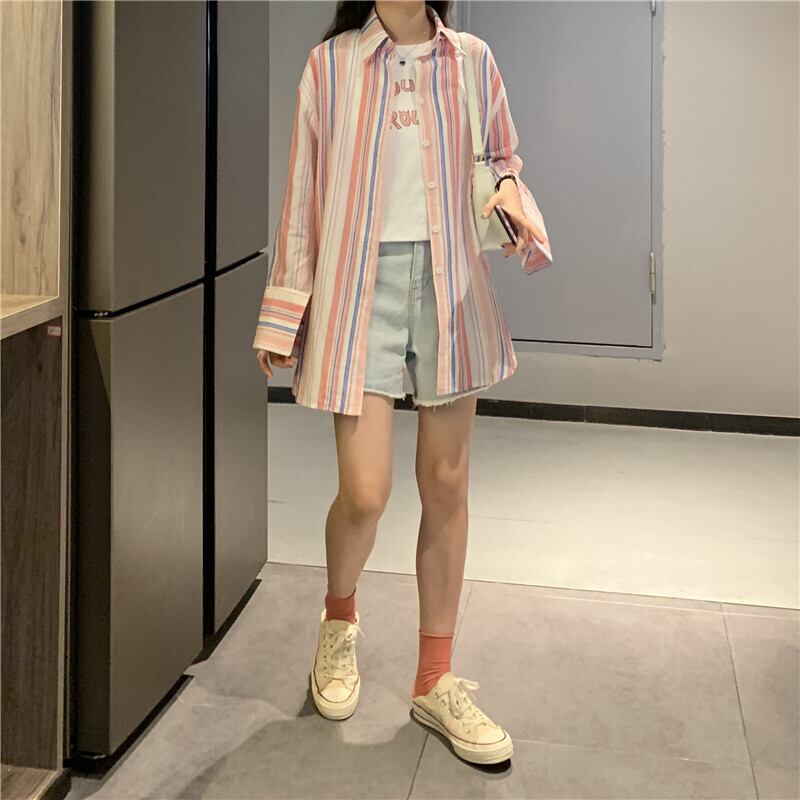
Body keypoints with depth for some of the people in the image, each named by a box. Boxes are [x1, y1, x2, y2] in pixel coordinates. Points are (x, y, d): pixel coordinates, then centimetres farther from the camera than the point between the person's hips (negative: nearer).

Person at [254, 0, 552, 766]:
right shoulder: (331, 63, 2)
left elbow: (502, 159, 18)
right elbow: (304, 192, 3)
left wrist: (510, 196, -8)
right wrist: (284, 314, 3)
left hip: (452, 281, 3)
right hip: (362, 280, -2)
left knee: (446, 485, 5)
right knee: (364, 494, -6)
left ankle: (435, 681, 19)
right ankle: (338, 621, 28)